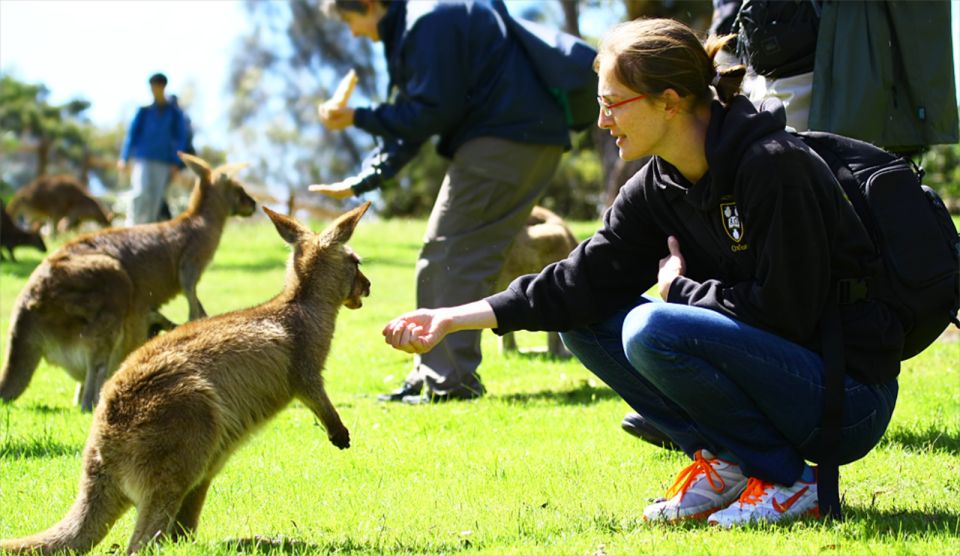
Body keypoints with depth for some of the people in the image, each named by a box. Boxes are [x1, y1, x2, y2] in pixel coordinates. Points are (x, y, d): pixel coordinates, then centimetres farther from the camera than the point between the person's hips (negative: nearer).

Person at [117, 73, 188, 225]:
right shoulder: (144, 110, 7)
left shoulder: (174, 113, 7)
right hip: (143, 159, -1)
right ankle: (131, 227, -12)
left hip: (163, 163, 1)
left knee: (155, 199, -2)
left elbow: (180, 139, 7)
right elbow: (132, 133, 7)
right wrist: (125, 158, -1)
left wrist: (175, 163, -3)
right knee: (140, 193, -17)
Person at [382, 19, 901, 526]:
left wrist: (680, 289, -9)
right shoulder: (658, 187, 3)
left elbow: (787, 310, -22)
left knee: (652, 330, -27)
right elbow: (583, 280, -1)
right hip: (769, 363, 8)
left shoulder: (773, 166, -20)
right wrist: (454, 319, -7)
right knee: (585, 322, 1)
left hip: (848, 400, -8)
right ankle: (721, 462, 1)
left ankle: (791, 481, -11)